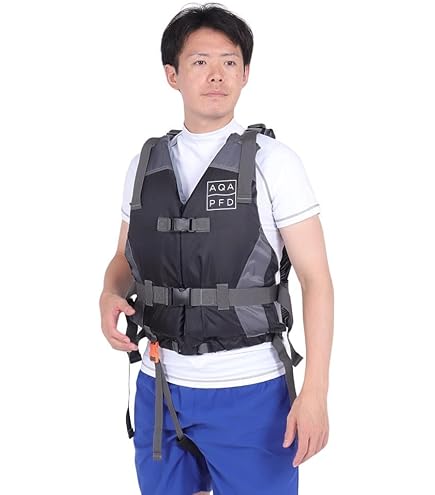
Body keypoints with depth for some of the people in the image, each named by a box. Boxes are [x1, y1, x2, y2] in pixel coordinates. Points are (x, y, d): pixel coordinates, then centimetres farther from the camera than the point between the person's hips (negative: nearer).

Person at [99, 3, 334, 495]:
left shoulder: (273, 161, -7)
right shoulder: (145, 163, 5)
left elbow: (316, 278, -8)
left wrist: (315, 391, -15)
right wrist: (109, 296, -8)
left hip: (249, 390, -4)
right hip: (159, 387, 4)